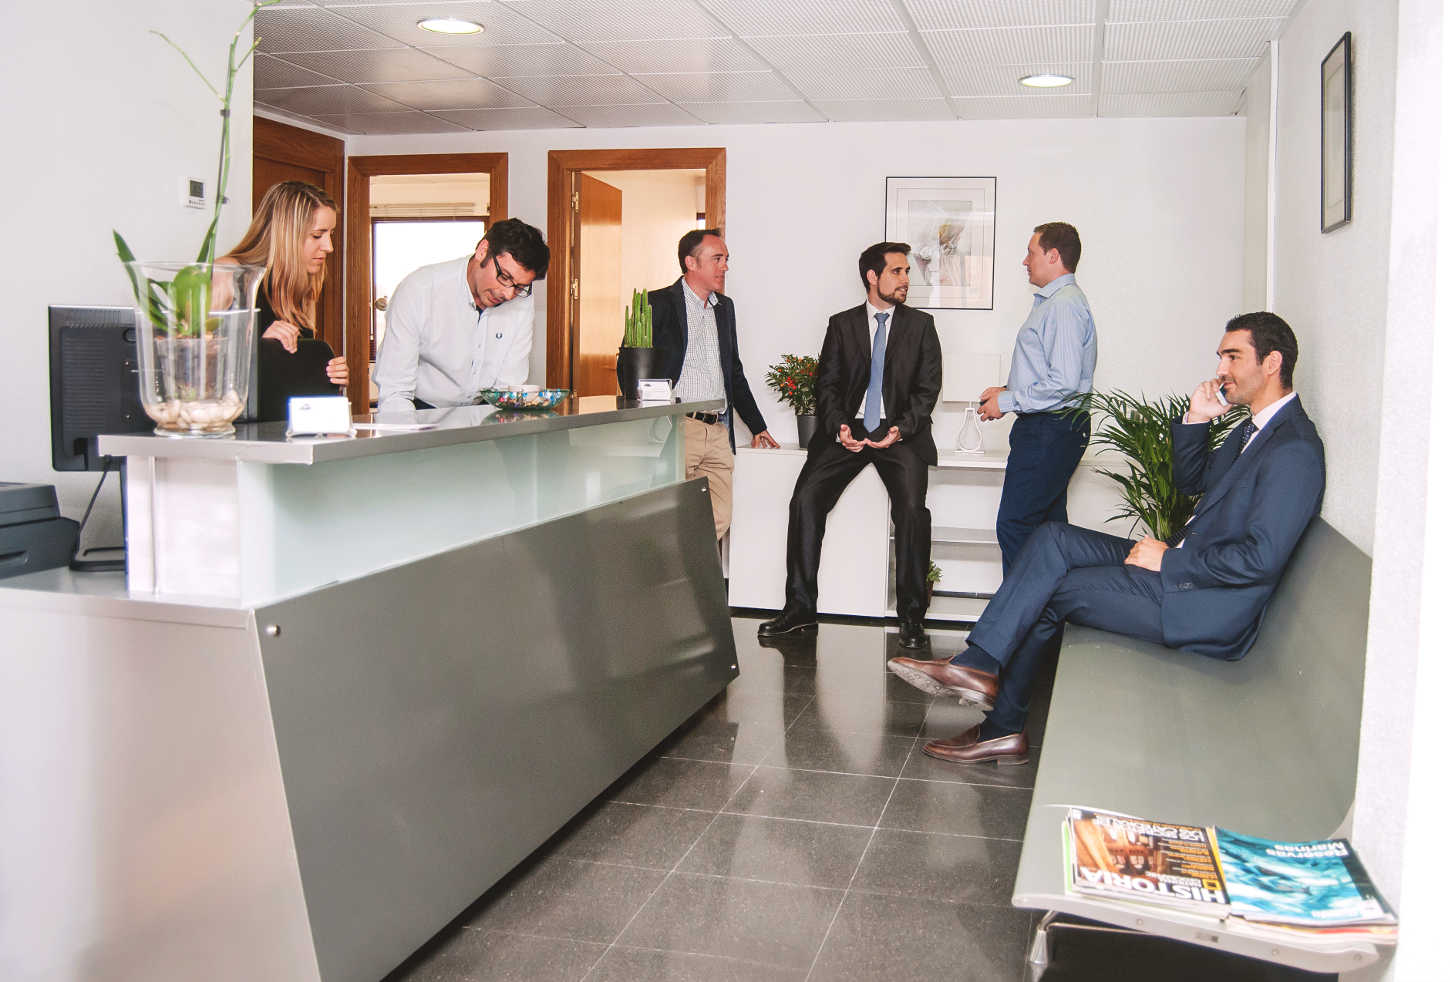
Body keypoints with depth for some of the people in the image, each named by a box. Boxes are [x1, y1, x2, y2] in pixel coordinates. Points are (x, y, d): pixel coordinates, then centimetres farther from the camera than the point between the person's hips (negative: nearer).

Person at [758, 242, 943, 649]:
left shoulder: (921, 325, 10)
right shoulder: (841, 324, 12)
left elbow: (928, 386, 3)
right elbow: (826, 385, 7)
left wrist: (901, 428, -13)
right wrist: (838, 426, -12)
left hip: (900, 433, -1)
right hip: (847, 431, 2)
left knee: (912, 506, -25)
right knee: (806, 498, -18)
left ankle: (912, 617, -14)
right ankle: (799, 609, -10)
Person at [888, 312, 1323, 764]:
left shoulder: (1294, 448, -17)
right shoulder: (1255, 426, 14)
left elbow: (1261, 558, -25)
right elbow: (1191, 481, 24)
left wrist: (1170, 561, -17)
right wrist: (1195, 420, 7)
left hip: (1210, 611, -9)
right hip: (1182, 566, 10)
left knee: (1053, 590, -13)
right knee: (1053, 539, -3)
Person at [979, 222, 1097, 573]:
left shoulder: (1065, 304, -16)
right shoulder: (1052, 301, 18)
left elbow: (1064, 383, -24)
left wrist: (1008, 402, -16)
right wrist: (1008, 390, 14)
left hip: (1050, 430, -11)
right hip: (1049, 428, 11)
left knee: (1014, 525, -12)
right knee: (1049, 524, 14)